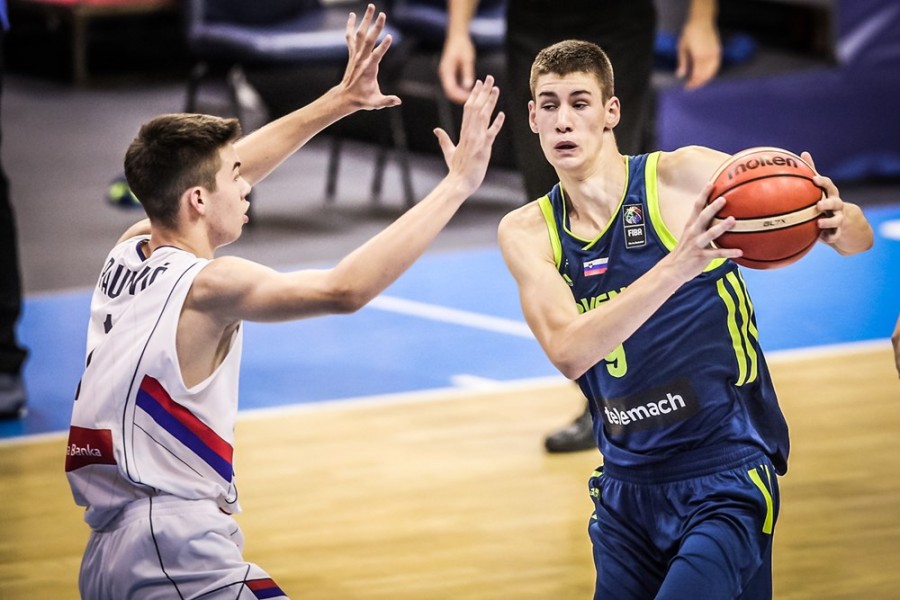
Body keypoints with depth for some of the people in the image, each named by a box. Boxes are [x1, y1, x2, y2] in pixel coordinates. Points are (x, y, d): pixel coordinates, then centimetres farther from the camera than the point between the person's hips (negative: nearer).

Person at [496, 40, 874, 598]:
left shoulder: (686, 176, -9)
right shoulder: (526, 232, 0)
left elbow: (859, 236, -5)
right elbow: (568, 352, -19)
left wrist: (839, 224, -30)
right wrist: (676, 267, -32)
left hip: (725, 483, -4)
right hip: (626, 486, 5)